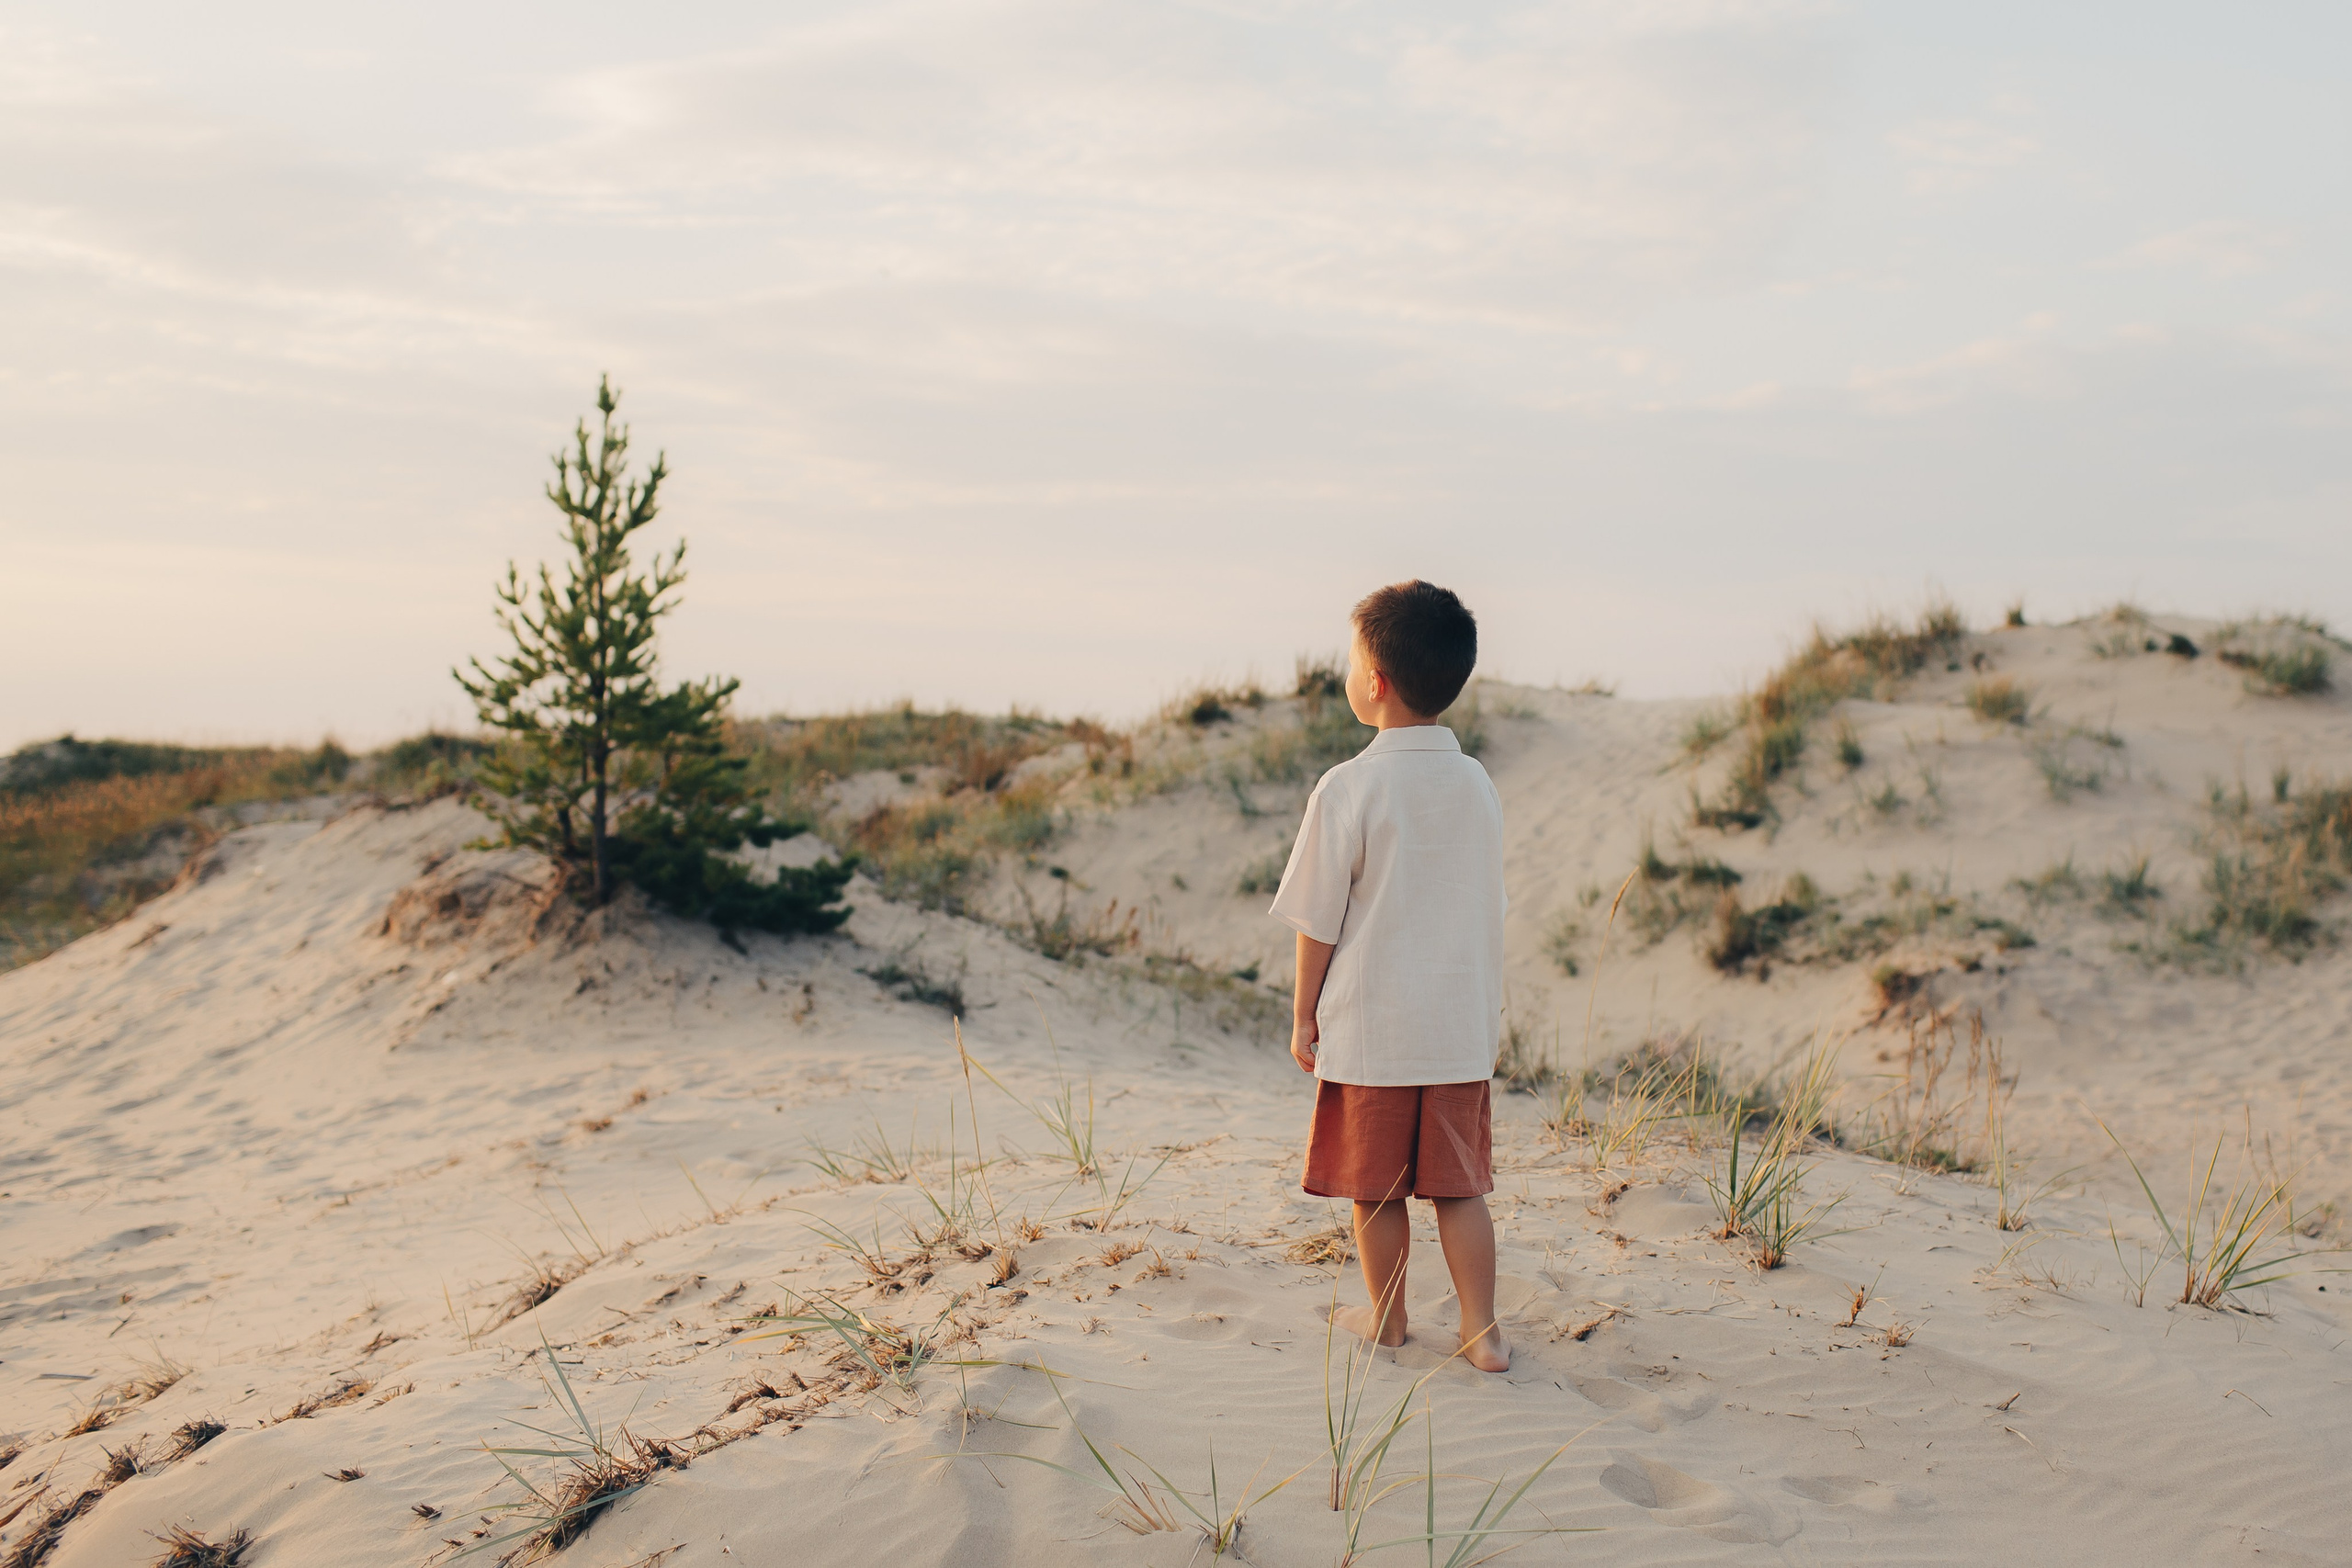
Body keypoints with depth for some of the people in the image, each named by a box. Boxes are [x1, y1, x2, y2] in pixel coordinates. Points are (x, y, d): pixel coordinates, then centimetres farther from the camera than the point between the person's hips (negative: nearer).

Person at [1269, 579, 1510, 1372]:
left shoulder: (1348, 788, -14)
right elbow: (1487, 909, 10)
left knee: (1376, 1187, 11)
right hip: (1461, 1027, 4)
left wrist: (1304, 1014, 3)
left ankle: (1387, 1320, 24)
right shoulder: (1477, 784, 2)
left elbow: (1319, 921, -9)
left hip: (1370, 1029, -4)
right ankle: (1481, 1330, 12)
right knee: (1458, 1183, 11)